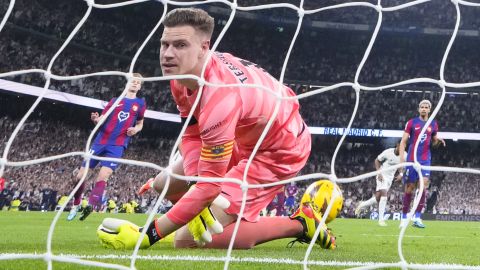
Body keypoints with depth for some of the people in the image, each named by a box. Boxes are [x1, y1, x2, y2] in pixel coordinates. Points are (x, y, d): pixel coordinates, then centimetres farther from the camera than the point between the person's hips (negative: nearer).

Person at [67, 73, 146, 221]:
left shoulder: (140, 103, 11)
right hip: (101, 141, 2)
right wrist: (96, 119, -14)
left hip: (118, 145, -2)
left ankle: (91, 206, -26)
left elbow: (140, 123, 22)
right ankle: (76, 205, 17)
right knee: (81, 175, 0)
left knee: (103, 176, -20)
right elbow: (102, 118, 10)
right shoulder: (115, 101, 11)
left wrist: (135, 129, -1)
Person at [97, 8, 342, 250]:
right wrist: (196, 180, -22)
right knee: (164, 184, 12)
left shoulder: (219, 97, -38)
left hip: (279, 151, -9)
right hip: (244, 137, 9)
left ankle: (301, 223, -8)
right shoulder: (183, 71, -12)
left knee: (187, 241, -15)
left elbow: (210, 185, -35)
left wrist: (149, 234, -33)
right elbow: (191, 135, -1)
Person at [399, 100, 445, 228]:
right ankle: (404, 217, 12)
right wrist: (401, 157, -12)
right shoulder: (412, 123, 1)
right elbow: (403, 141, 0)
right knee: (409, 188, 1)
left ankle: (417, 217, -12)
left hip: (425, 160, 2)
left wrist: (438, 141, -5)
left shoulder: (433, 124, 9)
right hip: (412, 159, -2)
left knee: (423, 186, -13)